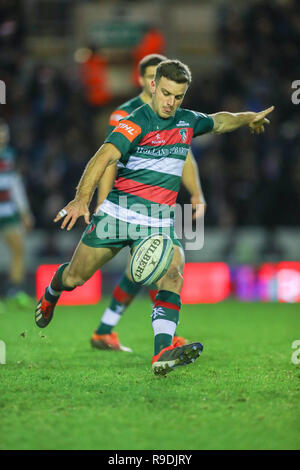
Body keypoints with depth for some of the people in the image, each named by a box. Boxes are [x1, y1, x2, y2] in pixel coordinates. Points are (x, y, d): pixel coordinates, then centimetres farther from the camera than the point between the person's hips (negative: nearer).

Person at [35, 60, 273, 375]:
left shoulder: (187, 121, 9)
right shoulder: (135, 123, -13)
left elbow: (217, 121, 34)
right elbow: (105, 156, -29)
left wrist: (247, 118, 25)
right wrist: (82, 198, -42)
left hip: (159, 223, 4)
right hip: (118, 214, -4)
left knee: (172, 276, -23)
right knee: (74, 277, 6)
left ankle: (162, 353, -34)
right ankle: (50, 295, 44)